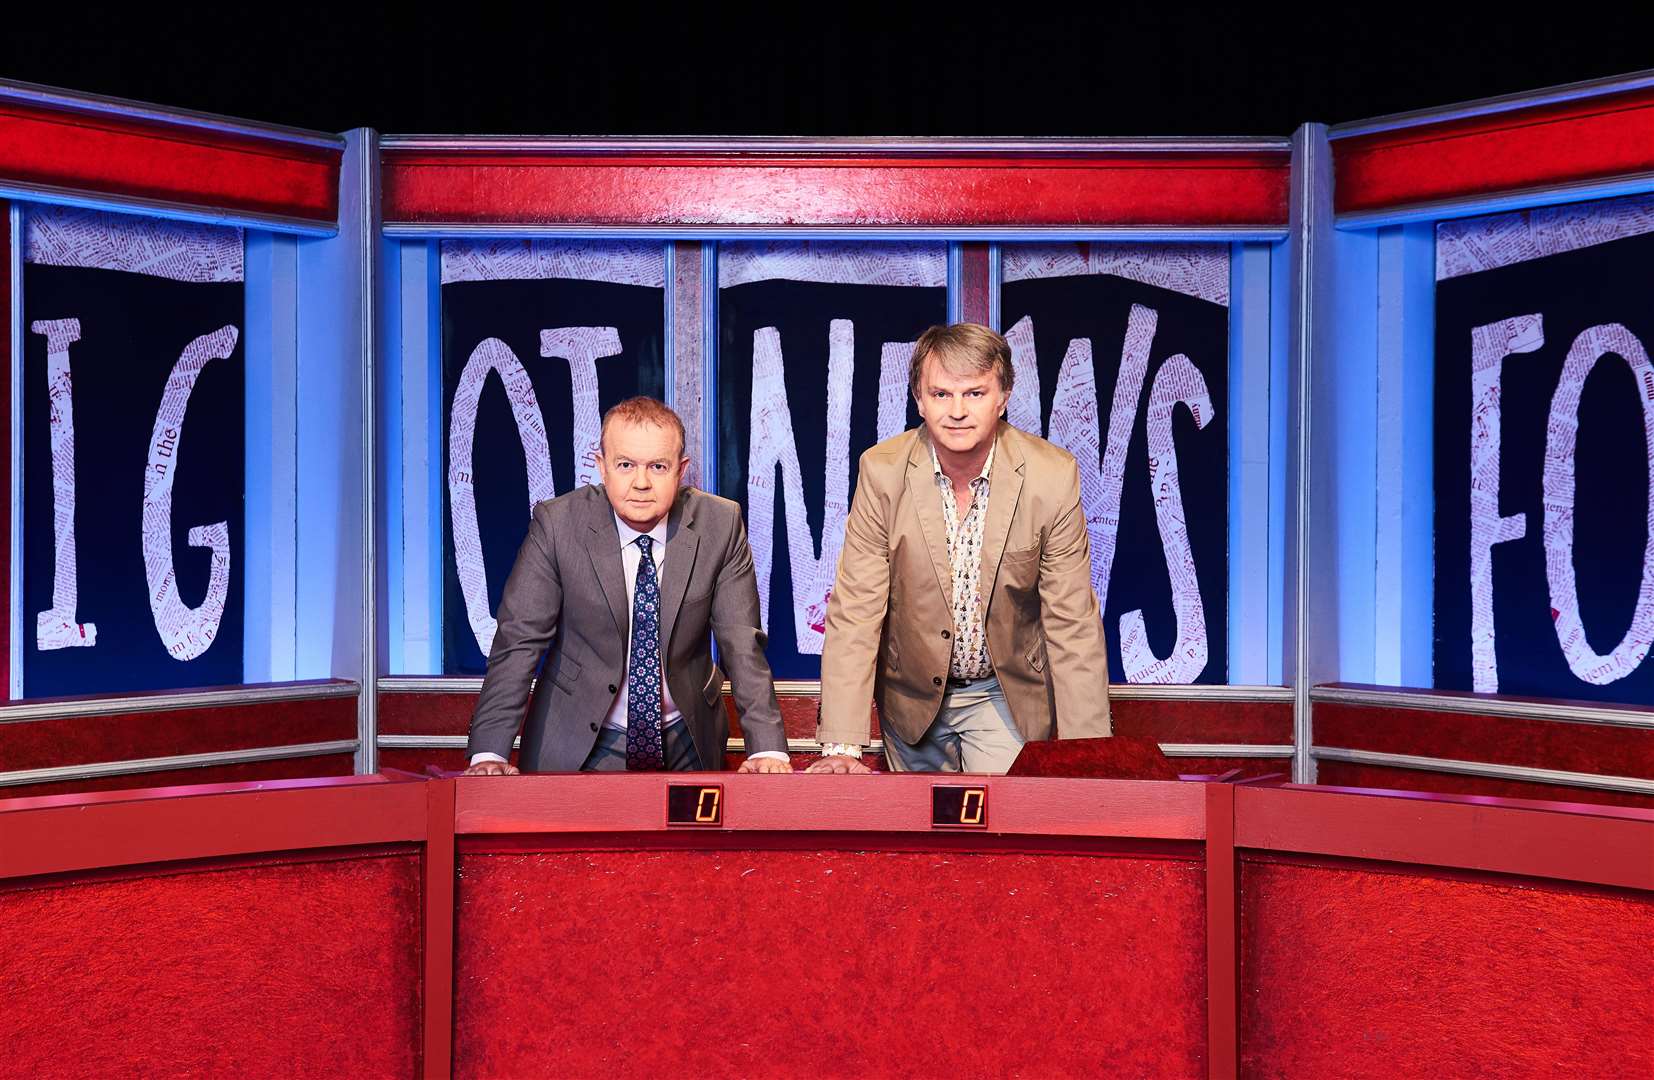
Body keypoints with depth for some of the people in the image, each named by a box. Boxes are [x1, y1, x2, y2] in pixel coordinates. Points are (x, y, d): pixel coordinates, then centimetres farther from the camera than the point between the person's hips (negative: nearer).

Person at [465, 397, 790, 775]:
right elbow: (519, 641, -12)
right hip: (578, 743, -2)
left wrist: (767, 748, -18)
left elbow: (743, 644, -7)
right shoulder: (556, 524, -12)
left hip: (686, 745, 2)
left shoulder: (720, 525, -8)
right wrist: (489, 754, -22)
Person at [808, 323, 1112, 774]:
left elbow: (1072, 624, -13)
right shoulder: (882, 471, -16)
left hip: (1008, 695, -1)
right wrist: (841, 747, -22)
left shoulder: (1054, 476, -18)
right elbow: (854, 611, -15)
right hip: (912, 696, 1)